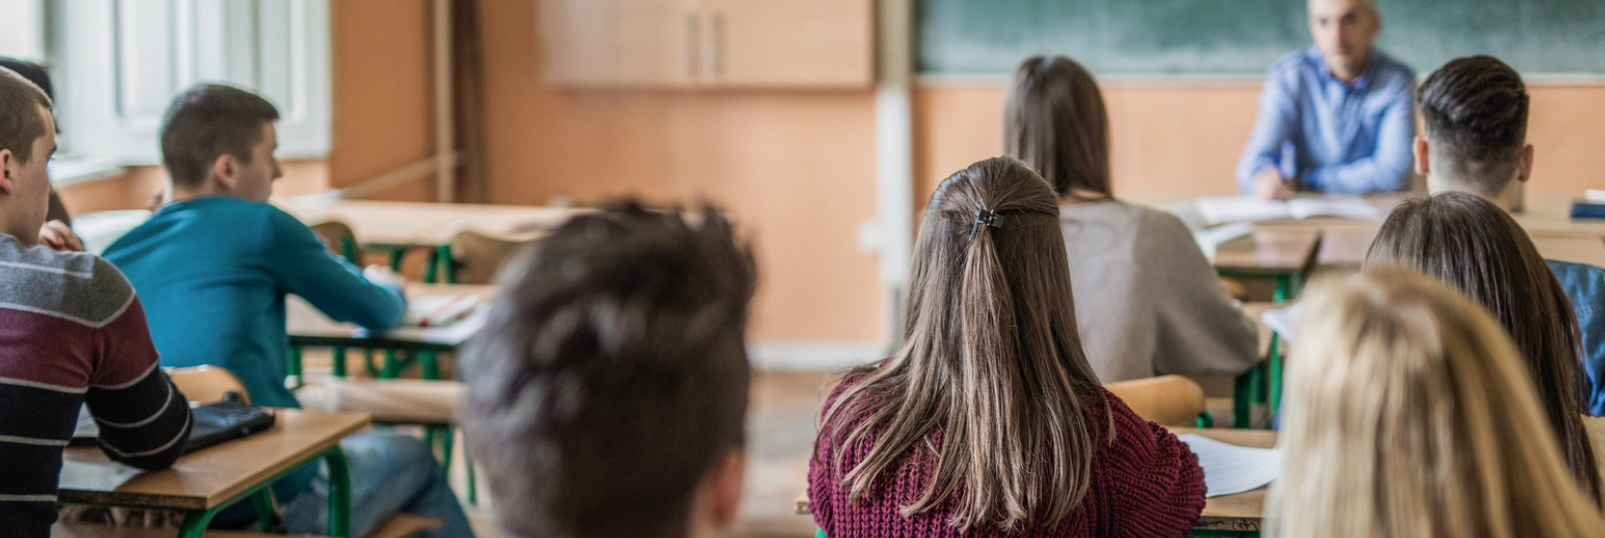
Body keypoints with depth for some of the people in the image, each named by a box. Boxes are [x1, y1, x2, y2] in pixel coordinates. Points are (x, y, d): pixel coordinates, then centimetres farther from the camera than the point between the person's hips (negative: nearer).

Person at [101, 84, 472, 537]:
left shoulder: (115, 257, 6)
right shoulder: (262, 227, -9)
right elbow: (378, 312, 4)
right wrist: (389, 290, 28)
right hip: (276, 500, -7)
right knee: (413, 457, 22)